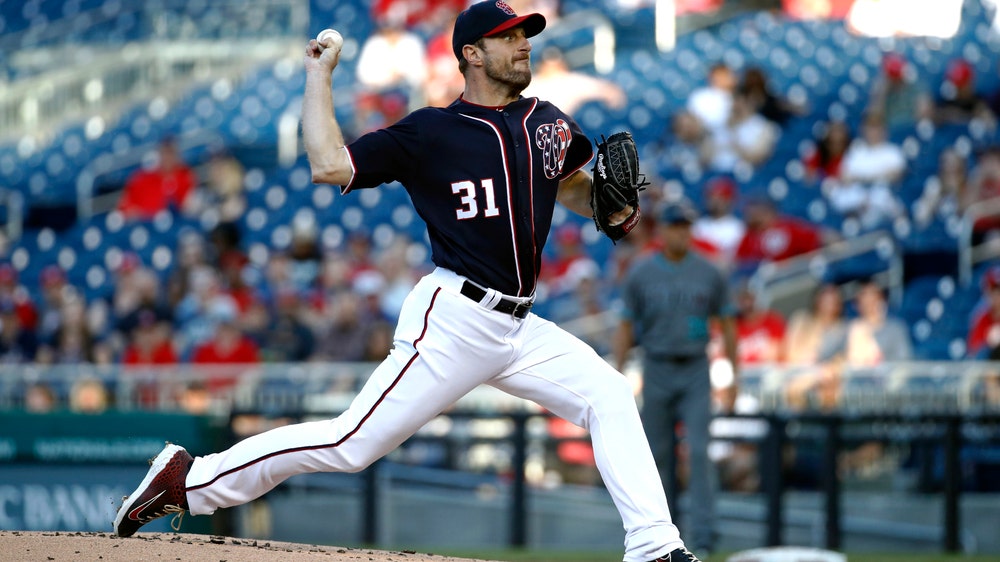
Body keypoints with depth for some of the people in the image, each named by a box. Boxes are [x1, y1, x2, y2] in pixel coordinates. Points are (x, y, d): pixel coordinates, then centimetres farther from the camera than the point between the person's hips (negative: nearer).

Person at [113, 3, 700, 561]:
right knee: (353, 443, -11)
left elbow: (572, 182, 33)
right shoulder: (430, 132, -6)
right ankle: (190, 479, -3)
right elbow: (331, 165, -13)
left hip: (517, 326, 7)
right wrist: (318, 75, -5)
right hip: (453, 321, -7)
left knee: (609, 396, -4)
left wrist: (609, 206, 11)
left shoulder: (551, 123, 12)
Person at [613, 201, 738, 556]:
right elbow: (626, 327, 4)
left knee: (698, 451, -11)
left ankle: (704, 534, -15)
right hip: (657, 371, 1)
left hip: (695, 372, 0)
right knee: (658, 454, 6)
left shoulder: (708, 274, 2)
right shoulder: (640, 274, 0)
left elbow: (726, 325, 8)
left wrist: (734, 375, 4)